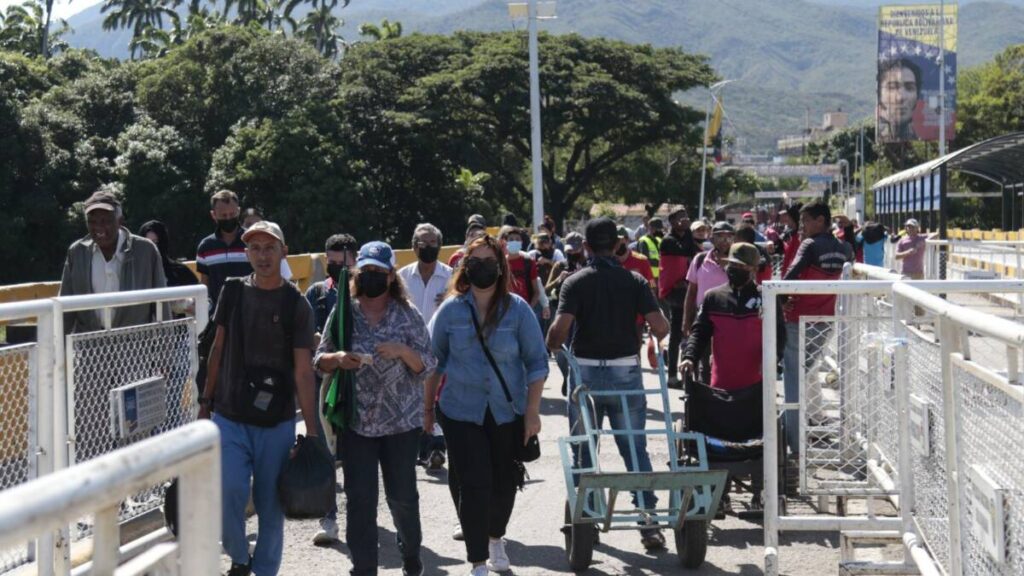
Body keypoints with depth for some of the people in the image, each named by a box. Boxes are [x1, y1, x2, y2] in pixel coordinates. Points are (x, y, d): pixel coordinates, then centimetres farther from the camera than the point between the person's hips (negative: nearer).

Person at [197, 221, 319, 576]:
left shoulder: (296, 305, -3)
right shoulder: (233, 292, 5)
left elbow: (303, 371, -6)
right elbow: (218, 349, 14)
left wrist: (312, 431, -11)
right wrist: (206, 401, 12)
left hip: (276, 424, -1)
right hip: (230, 418, 1)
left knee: (271, 505, 5)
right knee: (229, 492, -12)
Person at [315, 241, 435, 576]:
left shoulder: (408, 315, 1)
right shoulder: (343, 313, 3)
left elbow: (427, 366, 0)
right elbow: (320, 360, 7)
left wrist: (403, 351, -18)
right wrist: (338, 359, -14)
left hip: (401, 420, 0)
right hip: (356, 420, 1)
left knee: (402, 494, 7)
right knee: (359, 498, -2)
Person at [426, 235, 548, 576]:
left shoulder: (517, 309, -4)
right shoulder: (451, 310, -2)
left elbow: (536, 362, -1)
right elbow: (434, 362, 8)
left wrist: (533, 413, -5)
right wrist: (427, 409, 9)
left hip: (508, 413, 1)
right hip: (462, 412, -1)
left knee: (504, 482, 12)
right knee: (473, 484, -8)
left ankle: (495, 539, 41)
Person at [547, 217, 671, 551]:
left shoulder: (576, 282, -4)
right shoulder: (634, 281, 0)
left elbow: (560, 327, -17)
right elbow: (660, 327, -10)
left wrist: (551, 348, 3)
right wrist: (657, 337, 12)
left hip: (586, 372, -1)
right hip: (626, 372, 1)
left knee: (584, 453, 12)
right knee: (636, 451, 6)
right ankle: (649, 525, 3)